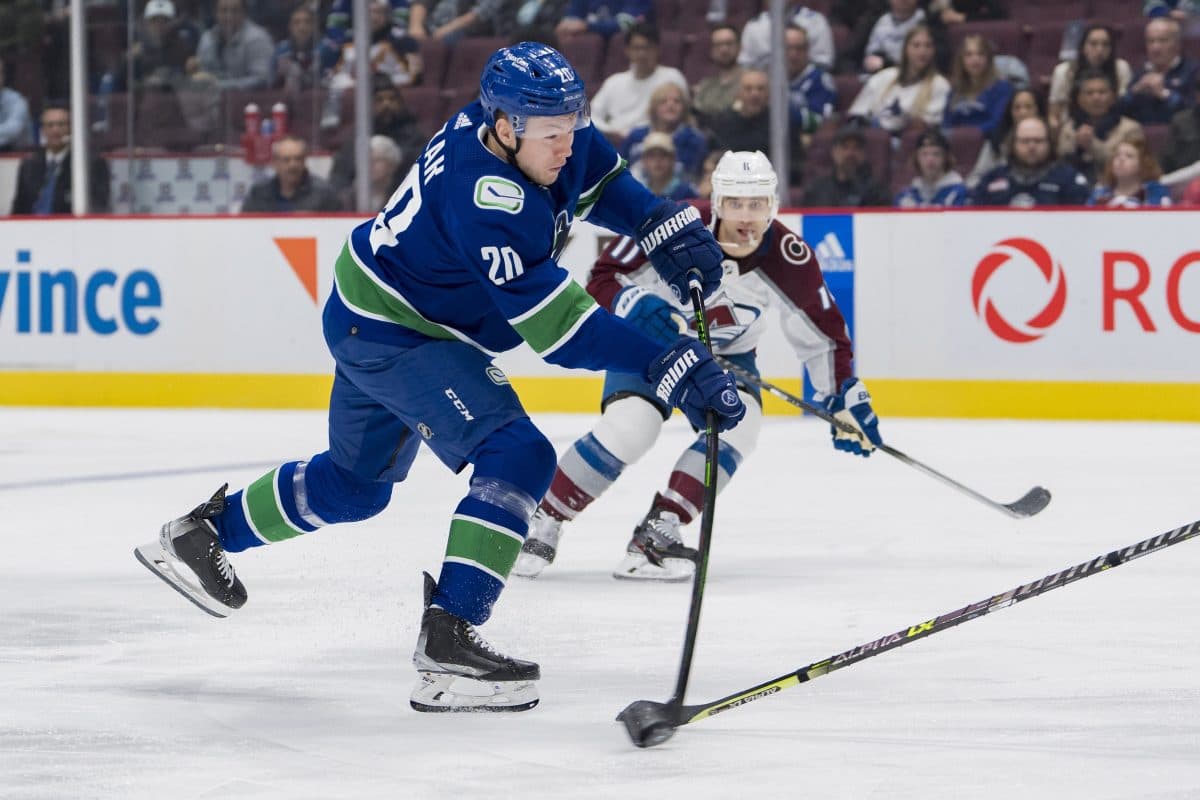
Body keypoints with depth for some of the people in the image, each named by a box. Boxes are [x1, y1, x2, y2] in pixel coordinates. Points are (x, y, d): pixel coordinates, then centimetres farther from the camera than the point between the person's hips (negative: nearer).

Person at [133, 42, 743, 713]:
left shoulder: (542, 125, -10)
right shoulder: (486, 199, -34)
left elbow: (603, 180, 11)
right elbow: (557, 326, -36)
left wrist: (668, 228, -7)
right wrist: (668, 366, -40)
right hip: (388, 332, -10)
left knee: (358, 482, 27)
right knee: (517, 457, -24)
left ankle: (201, 533, 45)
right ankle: (448, 643, -29)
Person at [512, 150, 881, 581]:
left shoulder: (788, 258, -21)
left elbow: (824, 334, -6)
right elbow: (603, 280, -21)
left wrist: (847, 399, -7)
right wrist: (638, 307, -41)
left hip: (726, 353, 3)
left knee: (739, 422, -24)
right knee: (628, 427, -24)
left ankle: (658, 530, -19)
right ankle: (544, 523, -7)